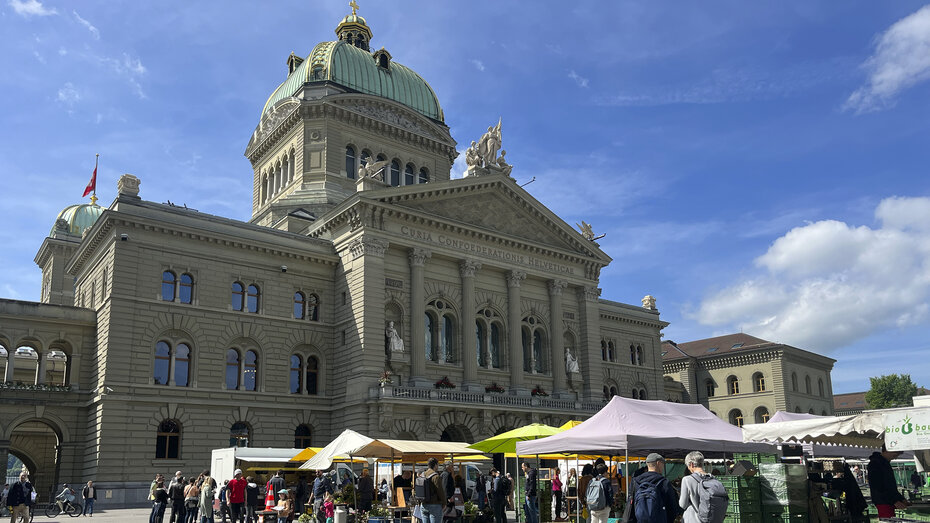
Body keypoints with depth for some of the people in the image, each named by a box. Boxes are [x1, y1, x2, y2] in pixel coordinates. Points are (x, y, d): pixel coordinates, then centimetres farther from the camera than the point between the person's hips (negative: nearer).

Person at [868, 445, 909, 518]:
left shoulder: (886, 463, 19)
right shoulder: (875, 463, -13)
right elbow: (877, 488, -18)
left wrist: (901, 499, 13)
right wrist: (894, 501, -20)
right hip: (883, 503, -10)